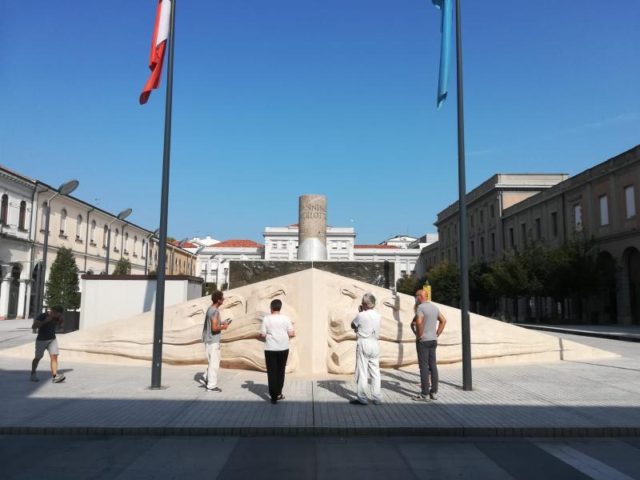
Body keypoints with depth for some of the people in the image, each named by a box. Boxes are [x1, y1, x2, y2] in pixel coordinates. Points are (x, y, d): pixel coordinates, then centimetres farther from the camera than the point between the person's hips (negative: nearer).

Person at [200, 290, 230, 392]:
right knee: (214, 363, -1)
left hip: (209, 340, 9)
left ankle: (206, 378, 20)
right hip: (213, 341, -9)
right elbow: (214, 328, -24)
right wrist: (223, 327, -8)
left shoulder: (210, 309, 10)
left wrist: (221, 322, 13)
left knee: (214, 362, 19)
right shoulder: (215, 311, -19)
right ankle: (212, 385, 6)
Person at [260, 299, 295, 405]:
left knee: (271, 372, 3)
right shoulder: (285, 318, -2)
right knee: (280, 371, 16)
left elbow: (263, 334, -4)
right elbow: (291, 333, -2)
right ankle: (278, 393, 25)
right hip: (283, 348, 2)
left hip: (270, 349, -2)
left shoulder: (266, 318, -5)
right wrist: (294, 333, 19)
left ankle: (273, 396, 0)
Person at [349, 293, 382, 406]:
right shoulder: (378, 315, 4)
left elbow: (353, 325, 3)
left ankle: (362, 398, 3)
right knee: (375, 372, 9)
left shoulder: (361, 315, -12)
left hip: (363, 343, -5)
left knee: (362, 372, 0)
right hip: (375, 344, 5)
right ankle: (376, 398, 13)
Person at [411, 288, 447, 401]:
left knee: (424, 367, -4)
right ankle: (434, 392, 14)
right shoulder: (434, 307, 11)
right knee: (433, 366, 10)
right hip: (433, 340, 8)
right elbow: (443, 320, 18)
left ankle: (425, 394, -1)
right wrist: (437, 334, 15)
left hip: (423, 341, -8)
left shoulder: (420, 307, -14)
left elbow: (419, 322, -30)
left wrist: (419, 335, -16)